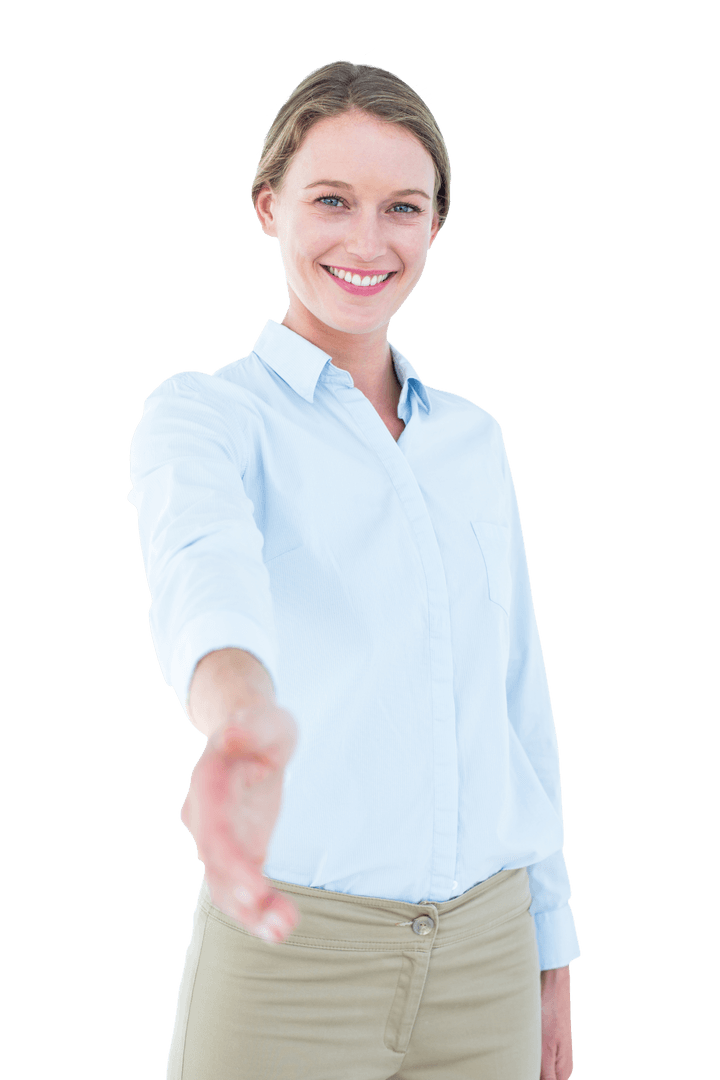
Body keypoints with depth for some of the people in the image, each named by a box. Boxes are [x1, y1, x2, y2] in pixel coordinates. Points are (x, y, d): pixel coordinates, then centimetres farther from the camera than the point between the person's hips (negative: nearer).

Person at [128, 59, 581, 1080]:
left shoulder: (473, 439, 12)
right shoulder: (201, 414, -4)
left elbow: (516, 700, 14)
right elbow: (204, 567, -28)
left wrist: (550, 957, 13)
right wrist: (245, 713, -49)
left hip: (486, 958, 5)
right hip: (289, 956, -4)